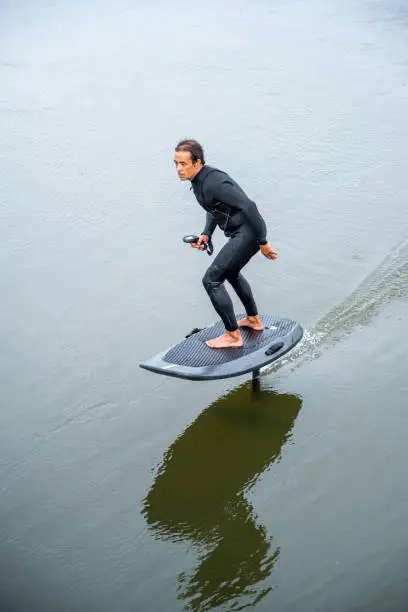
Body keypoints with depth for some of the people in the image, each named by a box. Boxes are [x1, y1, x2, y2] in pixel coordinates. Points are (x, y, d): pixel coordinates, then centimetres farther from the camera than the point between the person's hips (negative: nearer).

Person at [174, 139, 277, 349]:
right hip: (241, 233, 11)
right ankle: (253, 320, 46)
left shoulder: (214, 182, -25)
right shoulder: (199, 180, 6)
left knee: (211, 280, -8)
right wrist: (206, 234, 5)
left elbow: (249, 206, -26)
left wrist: (263, 242, -23)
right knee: (231, 273, 31)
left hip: (247, 234, -11)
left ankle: (233, 335, 2)